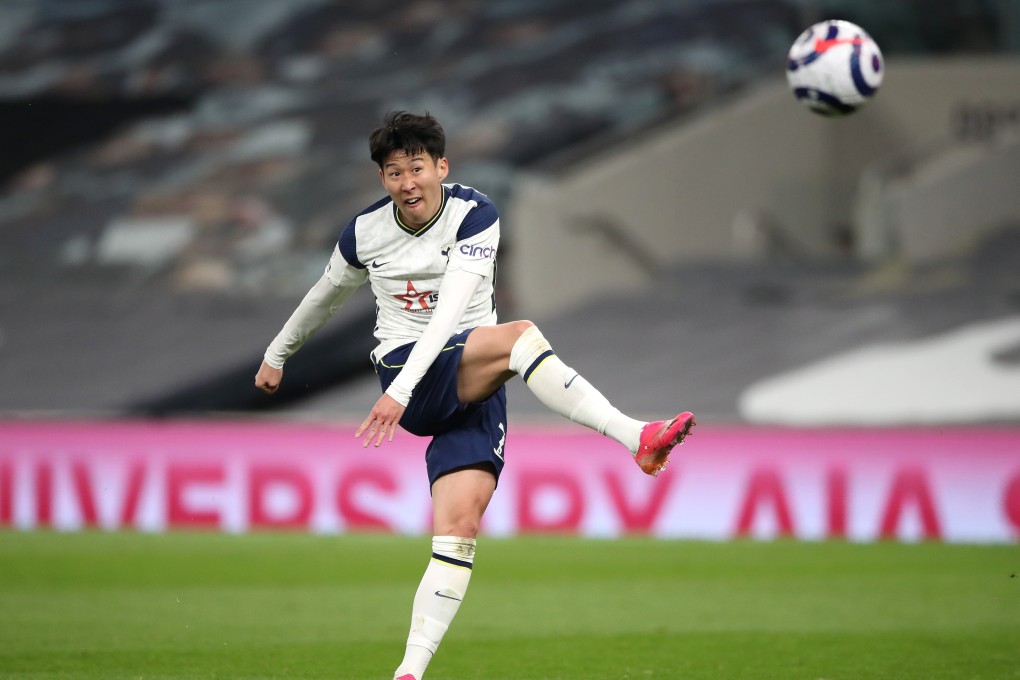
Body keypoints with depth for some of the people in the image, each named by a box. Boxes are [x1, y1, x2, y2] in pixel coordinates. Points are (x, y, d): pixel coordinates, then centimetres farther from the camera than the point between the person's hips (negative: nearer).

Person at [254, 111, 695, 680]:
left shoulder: (474, 215, -7)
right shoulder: (365, 233, 3)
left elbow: (451, 309, -18)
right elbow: (326, 296, 24)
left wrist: (401, 389, -28)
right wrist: (277, 354, 38)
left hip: (475, 382, 1)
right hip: (406, 370, -1)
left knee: (461, 522, -17)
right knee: (519, 334, -30)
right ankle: (637, 439, -42)